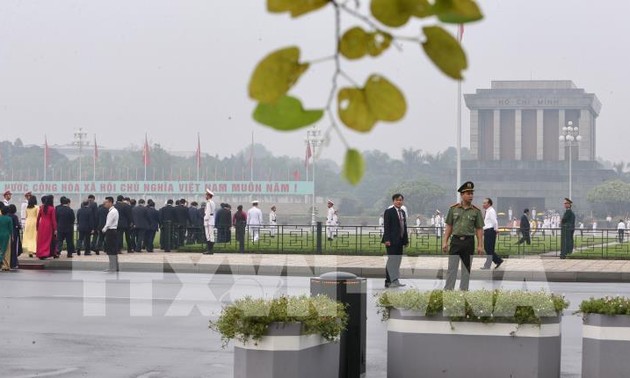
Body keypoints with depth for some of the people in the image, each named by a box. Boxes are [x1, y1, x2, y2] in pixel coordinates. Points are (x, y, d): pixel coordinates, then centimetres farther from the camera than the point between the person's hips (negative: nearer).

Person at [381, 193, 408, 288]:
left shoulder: (403, 212, 17)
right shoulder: (389, 212, -4)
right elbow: (386, 226, -9)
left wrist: (406, 240, 14)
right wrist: (387, 239, -17)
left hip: (400, 241, 8)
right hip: (391, 241, -8)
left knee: (397, 260, 6)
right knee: (392, 260, -11)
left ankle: (388, 282, 9)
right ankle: (393, 280, -14)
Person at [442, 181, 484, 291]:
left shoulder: (476, 211, 2)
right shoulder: (453, 209, 3)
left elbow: (479, 229, 2)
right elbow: (449, 227, 6)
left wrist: (480, 245, -3)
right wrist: (445, 242, 0)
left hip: (469, 242, 0)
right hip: (456, 240, 0)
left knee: (466, 268, 7)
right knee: (452, 268, -3)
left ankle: (464, 290, 15)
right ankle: (447, 290, -3)